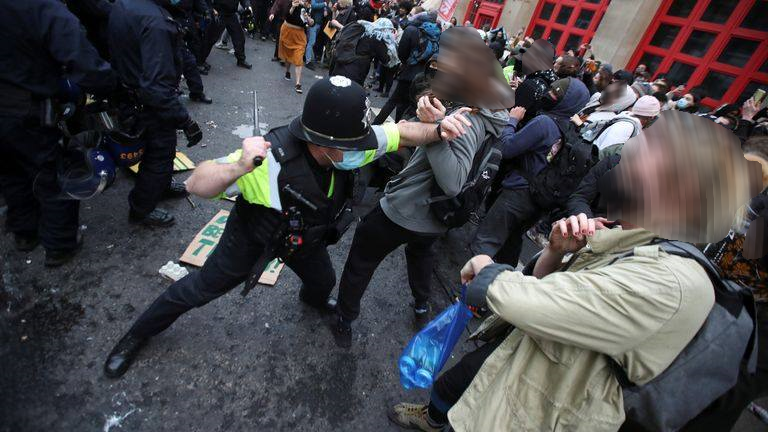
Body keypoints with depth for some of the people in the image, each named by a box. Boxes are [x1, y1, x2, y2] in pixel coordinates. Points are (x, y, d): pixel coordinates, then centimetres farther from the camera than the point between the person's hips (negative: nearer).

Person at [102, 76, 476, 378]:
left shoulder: (350, 144, -27)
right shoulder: (272, 158, -41)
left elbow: (402, 132, -16)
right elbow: (196, 185, -35)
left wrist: (438, 130, -35)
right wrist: (239, 168, -56)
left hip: (306, 239, 5)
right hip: (252, 237, -4)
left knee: (323, 282, 26)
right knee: (201, 289, 13)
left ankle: (312, 299, 68)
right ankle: (137, 334, 44)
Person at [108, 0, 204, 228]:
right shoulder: (154, 21, -30)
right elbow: (157, 85, -35)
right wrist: (185, 120, -32)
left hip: (130, 90, 9)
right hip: (151, 104, -9)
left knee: (157, 147, 27)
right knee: (161, 152, 9)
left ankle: (161, 185, 50)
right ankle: (142, 209, 25)